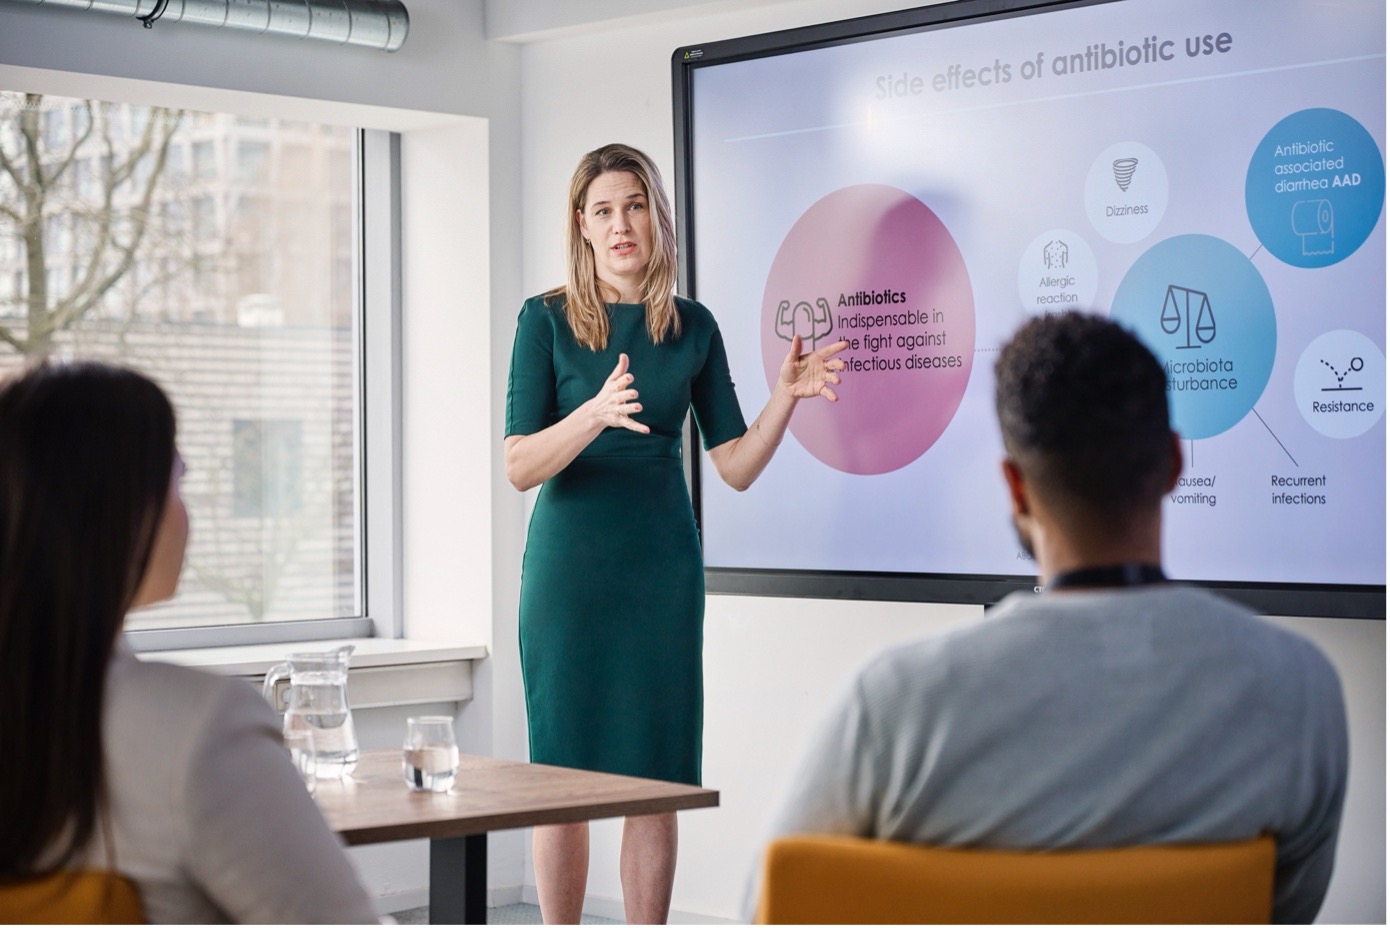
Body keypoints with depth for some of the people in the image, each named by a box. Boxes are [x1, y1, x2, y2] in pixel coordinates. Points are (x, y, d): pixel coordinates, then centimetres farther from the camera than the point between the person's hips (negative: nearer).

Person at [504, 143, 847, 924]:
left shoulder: (692, 327, 5)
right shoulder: (548, 319, -3)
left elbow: (737, 467, 5)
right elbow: (520, 467, -12)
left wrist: (787, 395, -10)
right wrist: (596, 413, -28)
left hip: (662, 568, 2)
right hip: (570, 568, -2)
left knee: (655, 784, 4)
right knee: (563, 779, 2)